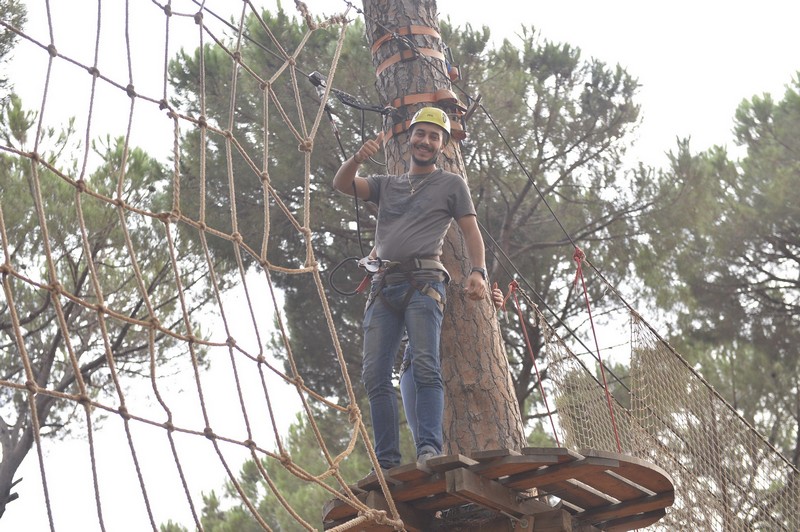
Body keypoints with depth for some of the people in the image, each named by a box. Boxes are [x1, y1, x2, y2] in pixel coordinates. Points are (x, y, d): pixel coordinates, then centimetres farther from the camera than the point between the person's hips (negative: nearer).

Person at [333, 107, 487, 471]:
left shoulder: (452, 184, 17)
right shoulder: (386, 185, 27)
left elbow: (471, 232, 8)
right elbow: (341, 183, 13)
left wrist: (478, 271, -11)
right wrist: (358, 158, -8)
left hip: (423, 281, -4)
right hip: (383, 286, 4)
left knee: (425, 366, -20)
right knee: (375, 375, -6)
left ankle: (429, 449, -26)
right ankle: (387, 462, -7)